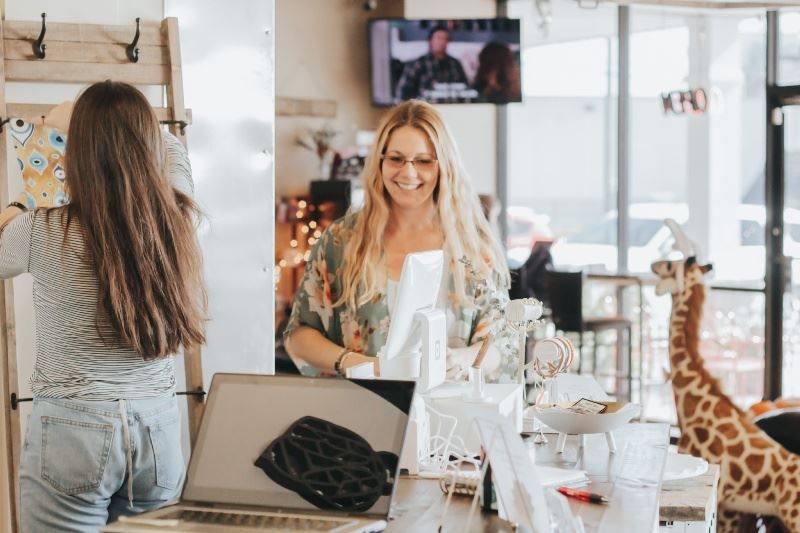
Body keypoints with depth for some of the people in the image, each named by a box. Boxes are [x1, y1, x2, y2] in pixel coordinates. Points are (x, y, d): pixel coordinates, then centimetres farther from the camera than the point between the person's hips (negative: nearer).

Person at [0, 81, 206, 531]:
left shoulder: (45, 234, -15)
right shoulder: (178, 223, -6)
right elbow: (171, 149, 17)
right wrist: (131, 120, 30)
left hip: (75, 430, -3)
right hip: (160, 429, 4)